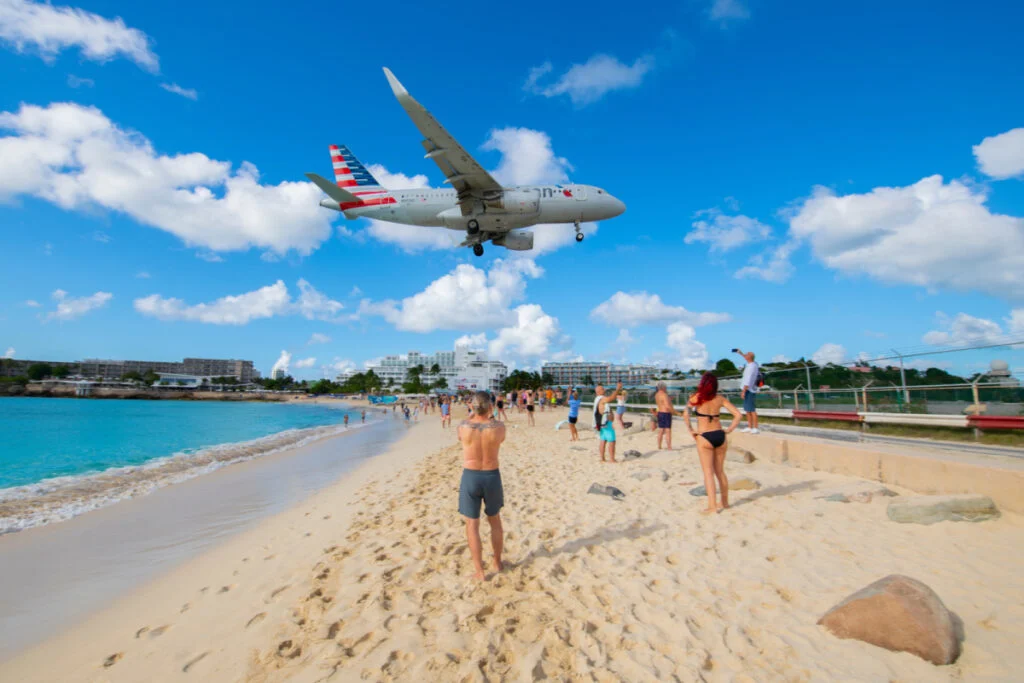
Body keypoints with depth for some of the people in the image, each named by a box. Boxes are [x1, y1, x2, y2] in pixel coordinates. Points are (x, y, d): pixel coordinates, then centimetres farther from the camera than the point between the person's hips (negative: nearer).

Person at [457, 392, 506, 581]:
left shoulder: (463, 426, -12)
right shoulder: (499, 426, -12)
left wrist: (472, 417, 16)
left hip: (470, 477, -1)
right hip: (492, 477, 1)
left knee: (472, 525, 10)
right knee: (495, 521, 21)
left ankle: (479, 571, 15)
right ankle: (497, 563, 34)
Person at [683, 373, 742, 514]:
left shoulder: (697, 398, -6)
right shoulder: (720, 398, 4)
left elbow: (685, 413, -20)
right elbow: (737, 414, 1)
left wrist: (690, 430, -11)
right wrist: (729, 430, 5)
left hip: (704, 438, -4)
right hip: (720, 436, 4)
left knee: (708, 472, 1)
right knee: (720, 471, 17)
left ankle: (712, 505, -2)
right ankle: (725, 502, 29)